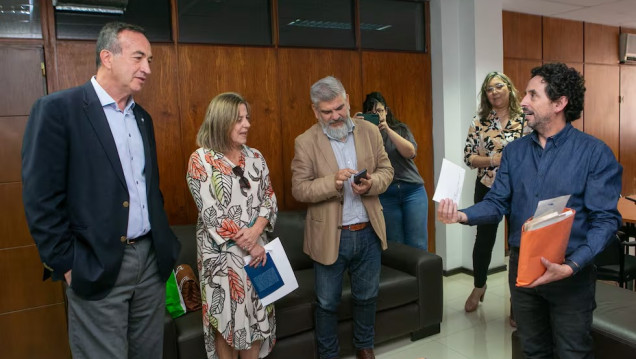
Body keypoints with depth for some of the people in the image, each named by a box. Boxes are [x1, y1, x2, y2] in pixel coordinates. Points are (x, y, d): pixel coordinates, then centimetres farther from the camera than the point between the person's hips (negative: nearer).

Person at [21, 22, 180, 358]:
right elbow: (41, 199, -12)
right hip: (96, 267, -6)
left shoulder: (142, 117, 12)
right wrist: (66, 265, -11)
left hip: (151, 259, 6)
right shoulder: (57, 109, -10)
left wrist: (164, 240, 11)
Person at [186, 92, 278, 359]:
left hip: (256, 249, 5)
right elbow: (211, 213, -14)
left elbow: (270, 198, 4)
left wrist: (255, 231, -15)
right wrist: (248, 245, -15)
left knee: (257, 314, 12)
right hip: (221, 253, -4)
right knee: (227, 318, 6)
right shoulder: (200, 160, -9)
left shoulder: (255, 157, 6)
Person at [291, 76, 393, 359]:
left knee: (367, 296, 21)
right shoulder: (306, 142, -9)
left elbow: (386, 170, 4)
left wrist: (371, 184, -18)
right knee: (327, 303, 13)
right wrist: (332, 182, -27)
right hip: (330, 237, -3)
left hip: (368, 232, 3)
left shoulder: (370, 131, 0)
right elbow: (299, 189, -11)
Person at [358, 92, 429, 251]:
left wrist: (387, 129, -16)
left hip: (412, 191, 1)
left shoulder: (400, 129, 8)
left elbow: (410, 152, -9)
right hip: (385, 196, 0)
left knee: (418, 246, -2)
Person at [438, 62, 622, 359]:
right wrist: (462, 215, -20)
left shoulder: (595, 153, -10)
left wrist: (571, 266, -26)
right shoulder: (515, 151, 4)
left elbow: (605, 219, -14)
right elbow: (497, 202, 1)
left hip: (571, 272, -4)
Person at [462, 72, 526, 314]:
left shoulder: (526, 119, -4)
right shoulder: (479, 122, -1)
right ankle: (479, 287, 40)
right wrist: (493, 160, -18)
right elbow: (468, 157, -3)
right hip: (487, 190, 1)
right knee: (484, 240, 15)